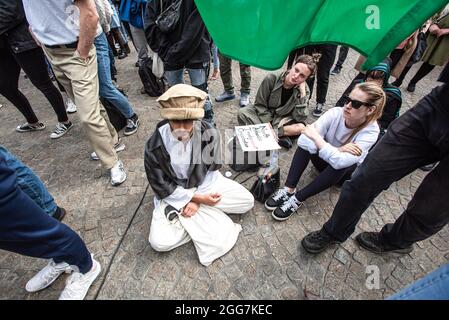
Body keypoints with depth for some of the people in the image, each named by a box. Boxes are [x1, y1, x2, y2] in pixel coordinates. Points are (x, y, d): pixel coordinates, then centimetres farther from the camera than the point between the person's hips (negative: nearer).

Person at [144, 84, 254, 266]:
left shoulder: (210, 134, -21)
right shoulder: (155, 146, -24)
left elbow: (212, 170, -7)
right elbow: (161, 187, -14)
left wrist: (198, 199, -17)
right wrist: (198, 197, -19)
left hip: (205, 184, 2)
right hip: (173, 193, -1)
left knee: (247, 202, -8)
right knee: (159, 242, -18)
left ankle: (197, 219, 0)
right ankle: (205, 219, 2)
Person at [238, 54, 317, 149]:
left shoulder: (304, 90, -14)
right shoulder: (272, 79, -18)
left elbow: (300, 118, -21)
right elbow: (260, 105, -11)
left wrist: (302, 94, -28)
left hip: (282, 121, 0)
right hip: (264, 116, 0)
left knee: (301, 127, -30)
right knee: (242, 112, -28)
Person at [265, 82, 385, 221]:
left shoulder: (370, 132, -28)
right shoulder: (335, 113, -23)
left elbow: (339, 161, -44)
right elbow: (303, 141, -36)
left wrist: (315, 136, -41)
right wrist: (338, 149, -38)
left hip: (348, 171, -2)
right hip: (325, 160, 2)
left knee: (340, 163, -38)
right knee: (305, 140, -28)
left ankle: (298, 199, -27)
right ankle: (289, 189, -27)